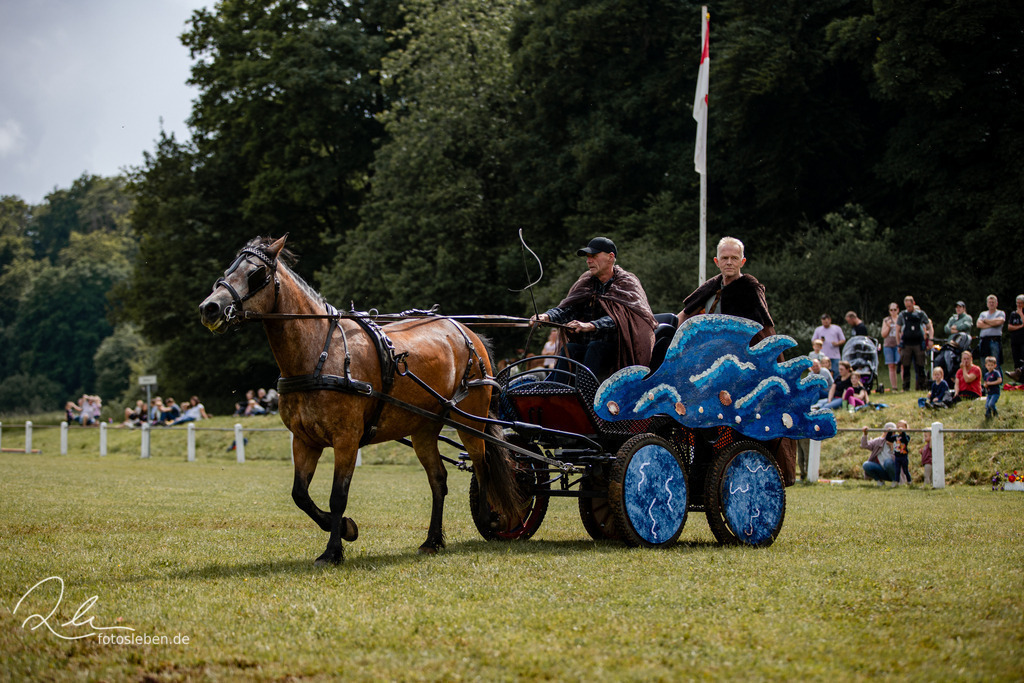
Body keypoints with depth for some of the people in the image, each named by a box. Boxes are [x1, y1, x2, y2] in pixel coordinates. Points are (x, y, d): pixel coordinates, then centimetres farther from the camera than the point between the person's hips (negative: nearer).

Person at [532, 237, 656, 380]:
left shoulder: (627, 284, -3)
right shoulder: (585, 283, 14)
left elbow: (619, 317, -21)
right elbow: (567, 309, 3)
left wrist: (590, 326, -38)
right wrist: (547, 317, -20)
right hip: (585, 347, 5)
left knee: (595, 347, -33)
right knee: (568, 348, -25)